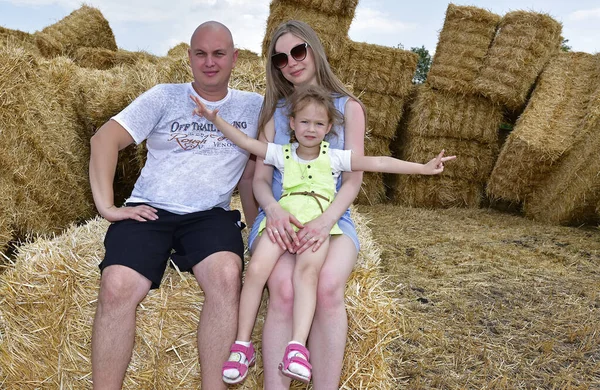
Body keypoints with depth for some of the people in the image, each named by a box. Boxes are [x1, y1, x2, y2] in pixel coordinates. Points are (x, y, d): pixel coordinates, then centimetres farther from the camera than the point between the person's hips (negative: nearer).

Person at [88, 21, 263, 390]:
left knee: (227, 275, -33)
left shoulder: (254, 106, 12)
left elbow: (256, 169, 16)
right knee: (117, 288, -27)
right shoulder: (164, 97, 7)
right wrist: (106, 205, -8)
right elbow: (105, 139, 1)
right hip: (149, 210, 0)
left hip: (211, 215, 1)